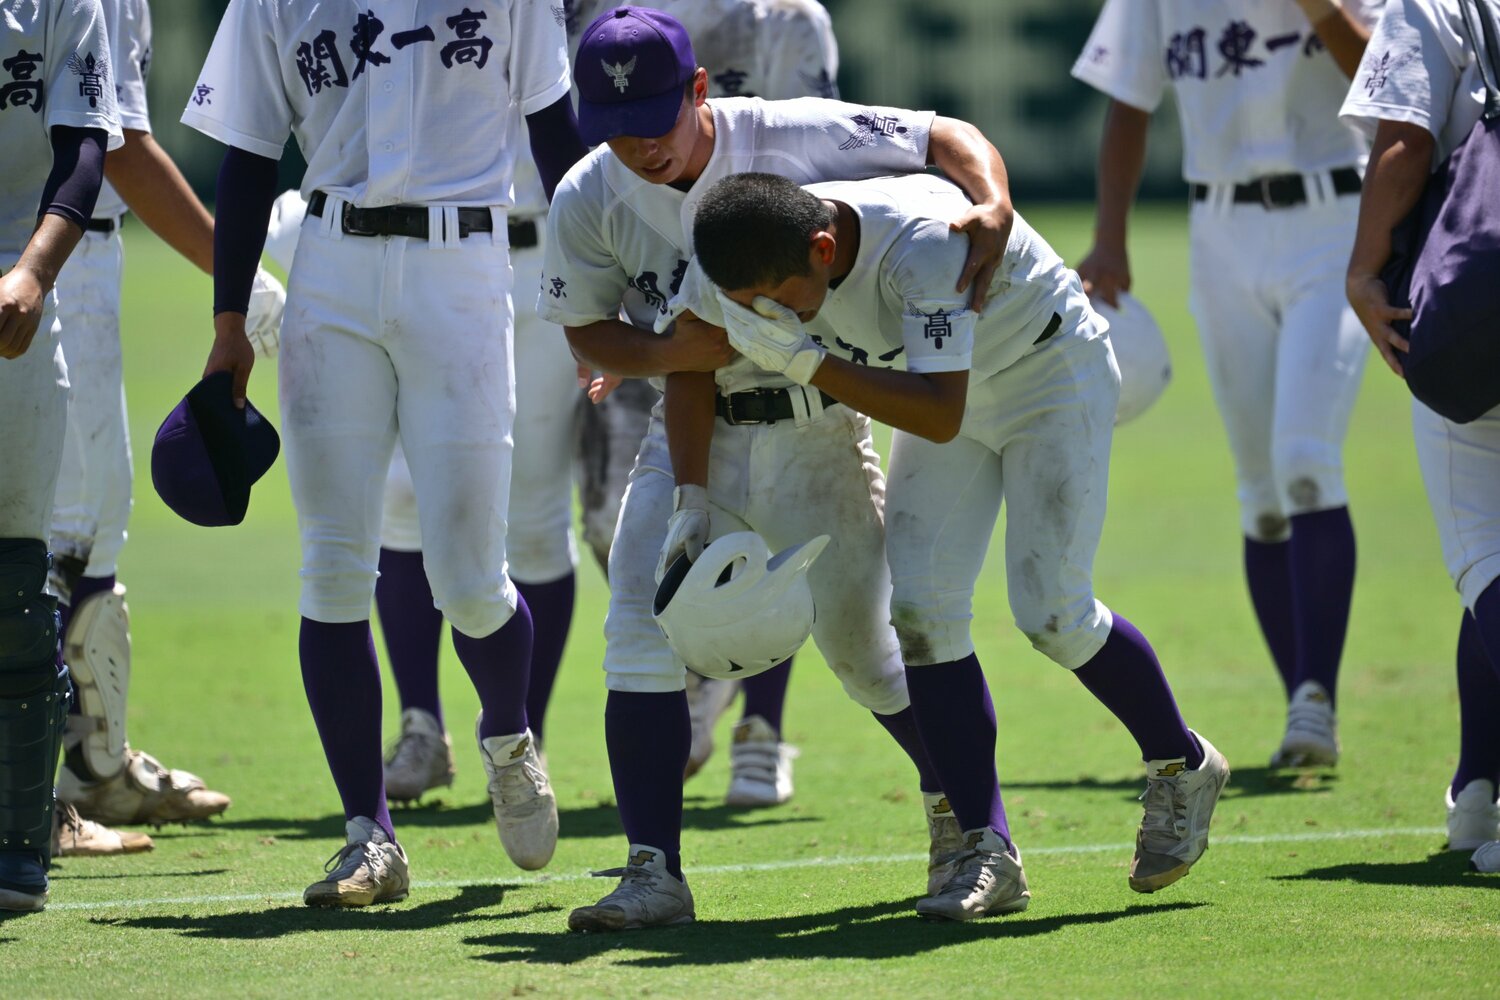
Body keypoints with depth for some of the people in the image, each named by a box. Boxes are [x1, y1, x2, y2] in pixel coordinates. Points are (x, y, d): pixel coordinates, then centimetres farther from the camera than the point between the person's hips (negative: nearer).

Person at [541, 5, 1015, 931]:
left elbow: (952, 137, -13)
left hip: (816, 433, -2)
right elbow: (590, 333, 1)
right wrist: (668, 354, -21)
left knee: (862, 643, 4)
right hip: (692, 433, 2)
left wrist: (994, 205, -35)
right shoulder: (589, 201, -12)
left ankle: (959, 805, 31)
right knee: (641, 633, -15)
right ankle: (654, 872, -14)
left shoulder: (797, 138, -20)